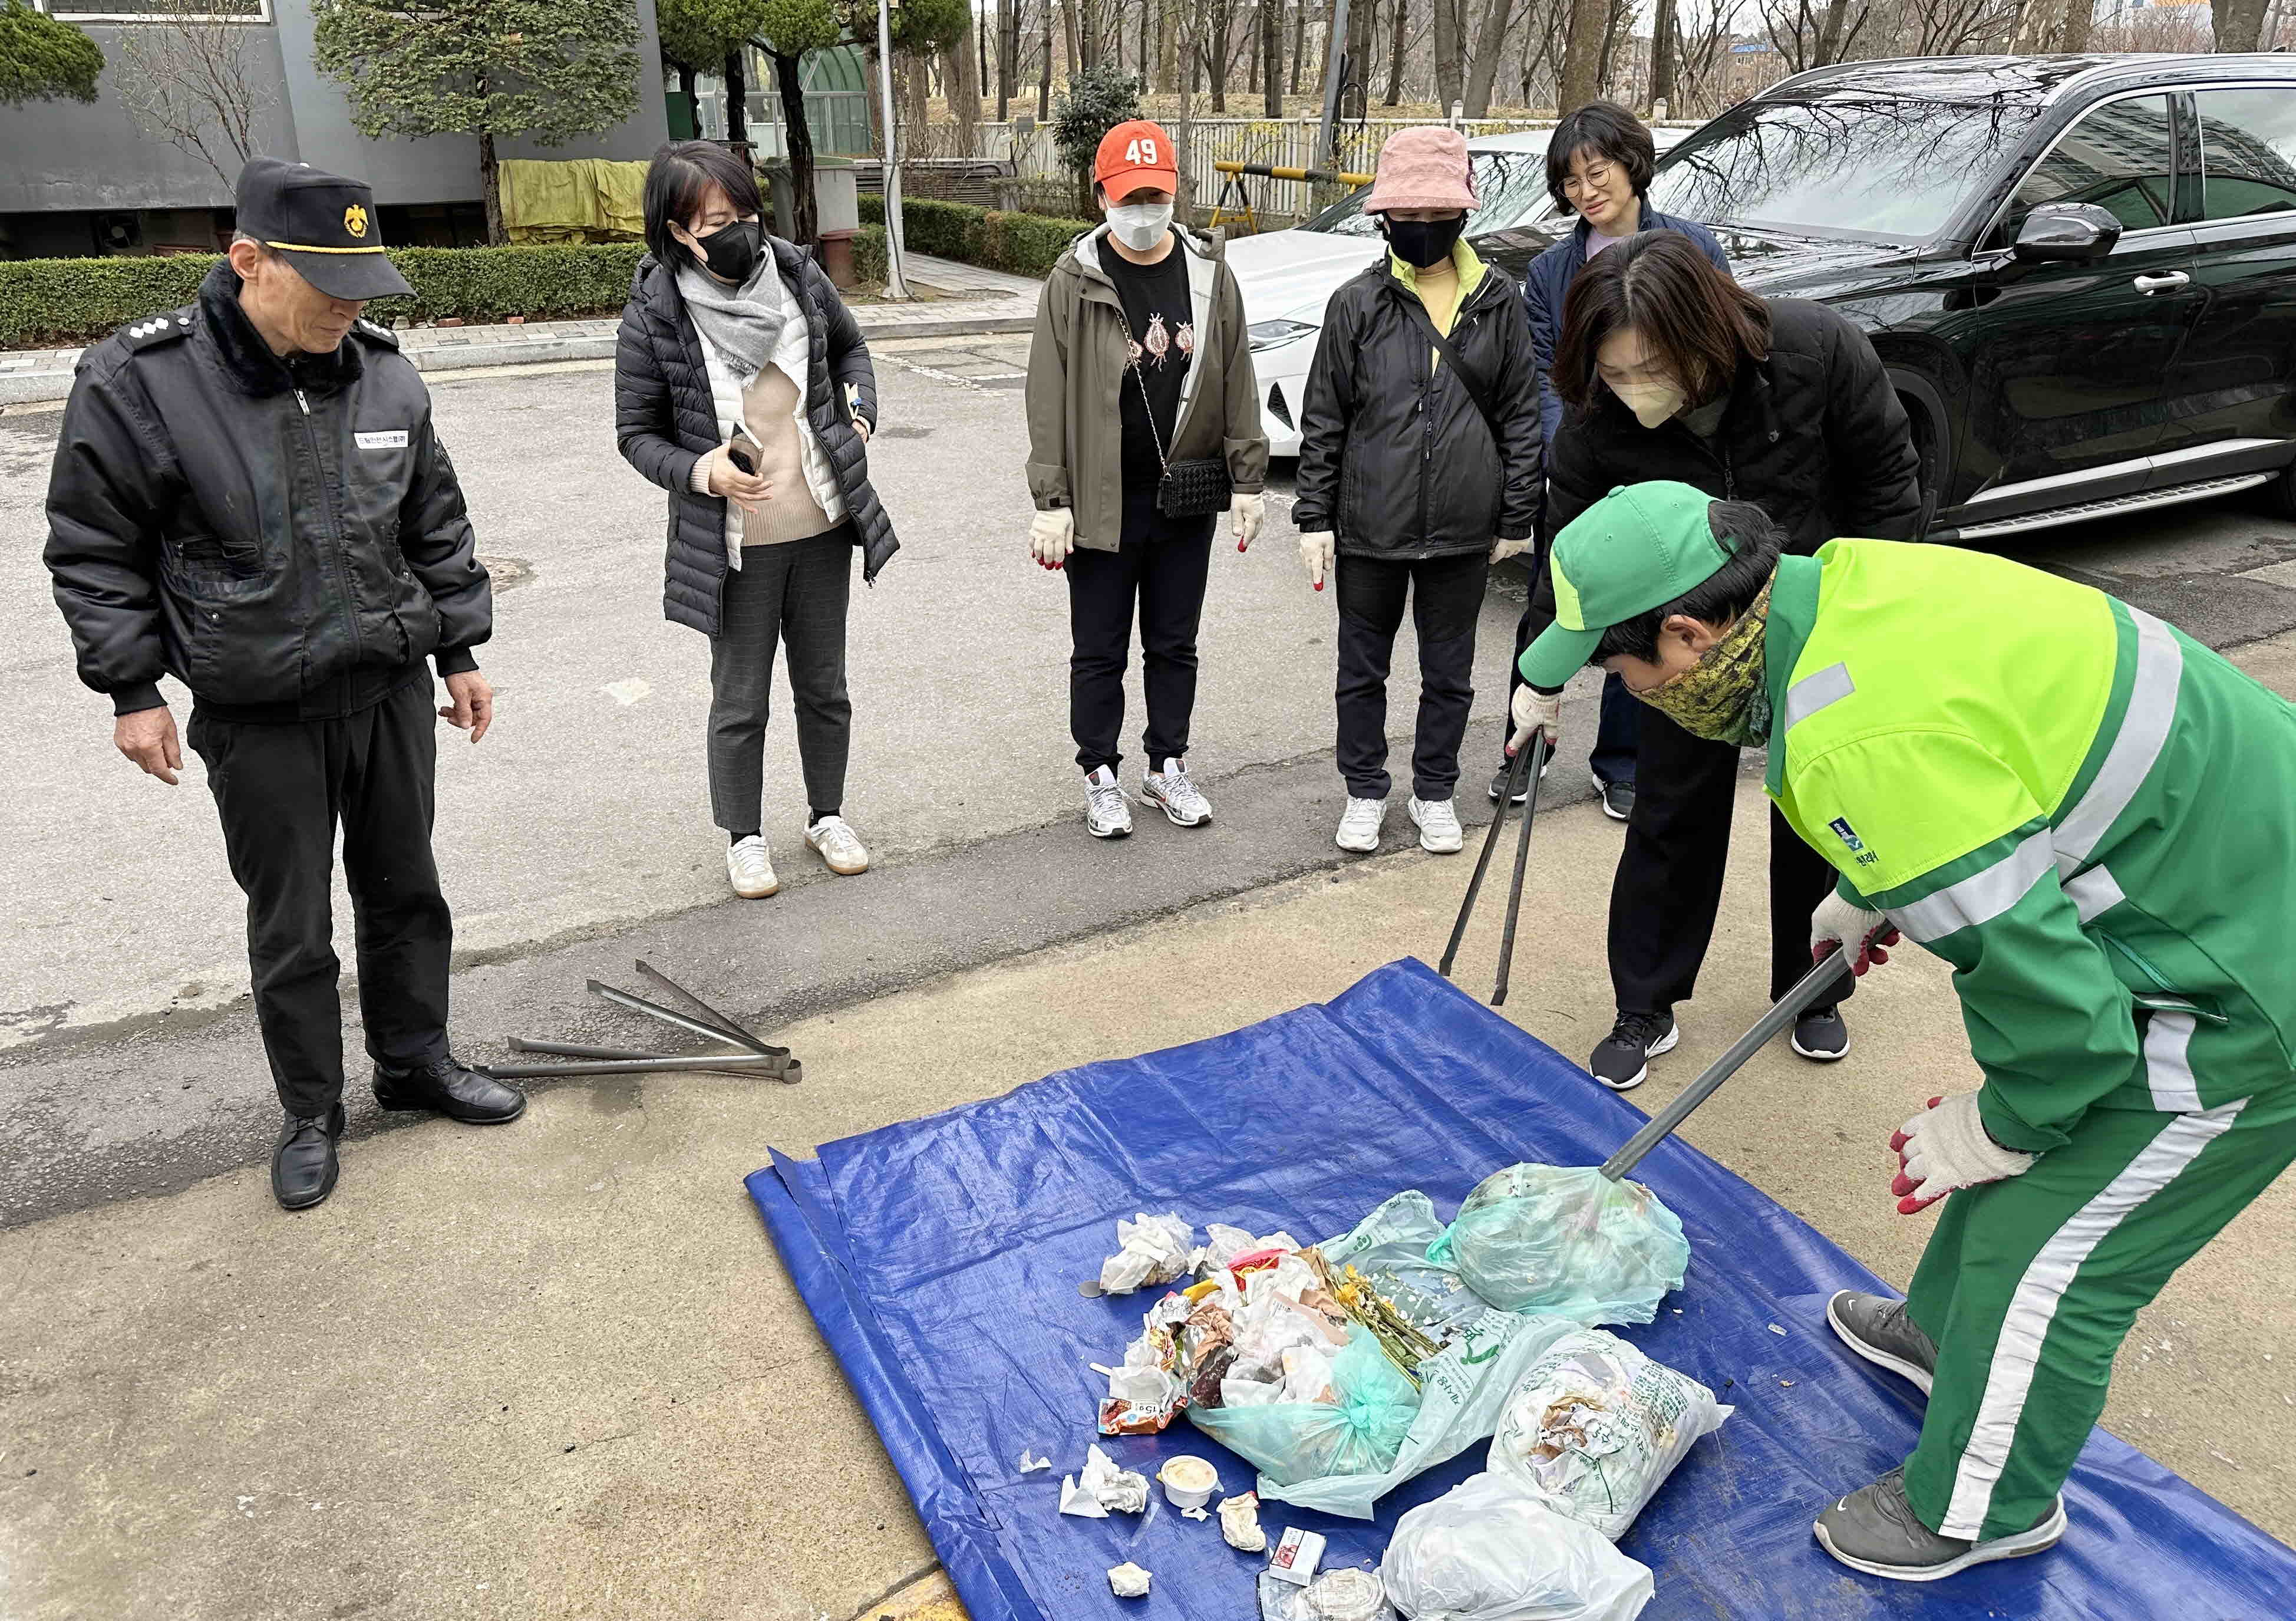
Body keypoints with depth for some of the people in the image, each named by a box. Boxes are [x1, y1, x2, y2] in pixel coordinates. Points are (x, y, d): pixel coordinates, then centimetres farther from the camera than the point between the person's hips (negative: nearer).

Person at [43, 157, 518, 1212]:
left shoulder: (383, 371, -1)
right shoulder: (139, 381, -13)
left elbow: (437, 528, 9)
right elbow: (93, 552, -4)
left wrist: (459, 651, 10)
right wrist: (134, 690, -6)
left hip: (392, 693, 4)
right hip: (259, 719, -3)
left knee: (406, 894, 16)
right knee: (290, 929, 8)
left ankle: (415, 1062, 35)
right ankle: (310, 1112, 27)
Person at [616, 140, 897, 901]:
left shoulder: (796, 273, -3)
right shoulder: (654, 316, -13)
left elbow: (850, 347, 16)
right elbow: (636, 434, -4)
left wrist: (860, 411, -1)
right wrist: (700, 472, -22)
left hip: (822, 528, 3)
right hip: (734, 544, -3)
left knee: (824, 685, 16)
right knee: (740, 700, 9)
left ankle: (827, 815, 36)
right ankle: (744, 836, 28)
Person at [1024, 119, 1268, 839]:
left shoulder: (1209, 273, 3)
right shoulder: (1074, 282, -6)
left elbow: (1237, 382, 6)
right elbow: (1049, 399, -6)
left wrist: (1246, 480, 3)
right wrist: (1051, 501, -10)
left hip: (1186, 500, 3)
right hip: (1101, 502, -2)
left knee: (1175, 644, 14)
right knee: (1099, 650, 8)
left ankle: (1168, 766, 30)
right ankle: (1101, 776, 23)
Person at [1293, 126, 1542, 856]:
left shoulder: (1499, 300, 1)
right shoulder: (1357, 303, -2)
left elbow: (1520, 415, 5)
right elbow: (1322, 419, 1)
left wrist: (1517, 518, 3)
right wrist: (1313, 518, -2)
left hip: (1463, 529, 1)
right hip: (1369, 528, 0)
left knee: (1449, 673, 13)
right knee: (1362, 669, 12)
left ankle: (1435, 793, 31)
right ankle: (1366, 791, 30)